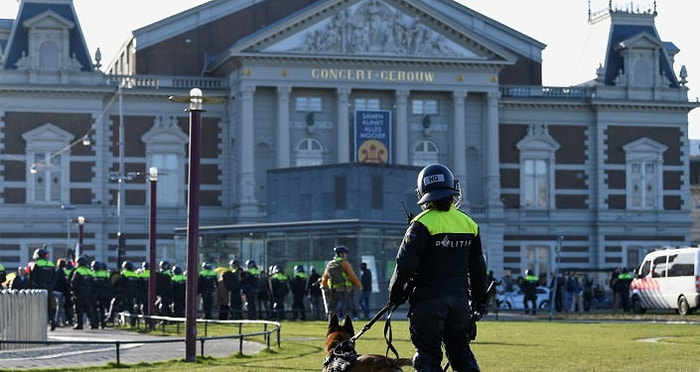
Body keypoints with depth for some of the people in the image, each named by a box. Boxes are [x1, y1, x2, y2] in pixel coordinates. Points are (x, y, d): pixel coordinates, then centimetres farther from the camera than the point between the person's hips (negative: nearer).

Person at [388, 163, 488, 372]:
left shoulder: (422, 224, -11)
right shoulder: (469, 224, 7)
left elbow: (406, 264, -13)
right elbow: (478, 267, 14)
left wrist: (395, 293, 2)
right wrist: (479, 300, 24)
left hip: (429, 299, -5)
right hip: (459, 298, 5)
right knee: (461, 353, 14)